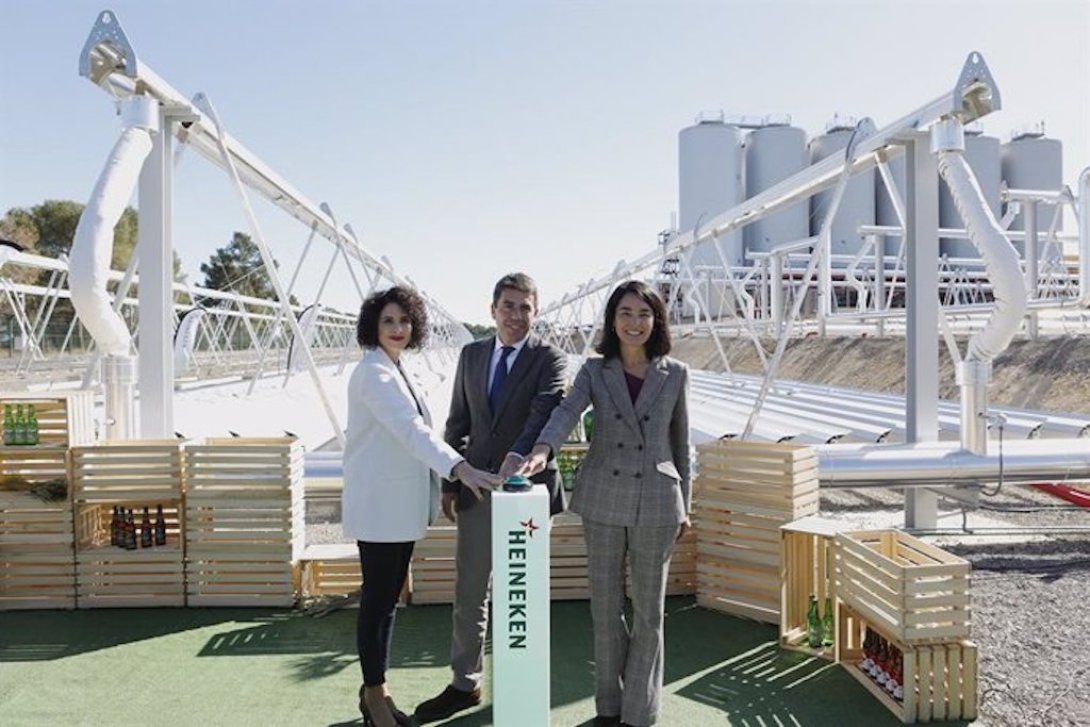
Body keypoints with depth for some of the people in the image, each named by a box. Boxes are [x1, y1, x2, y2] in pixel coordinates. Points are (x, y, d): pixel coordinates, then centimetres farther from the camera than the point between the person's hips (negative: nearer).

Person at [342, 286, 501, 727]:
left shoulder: (396, 371, 13)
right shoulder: (374, 372, -16)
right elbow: (410, 429, -29)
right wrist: (460, 467, -40)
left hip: (401, 504, 9)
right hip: (379, 504, -9)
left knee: (388, 599, 14)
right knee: (378, 599, 2)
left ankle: (375, 691, 26)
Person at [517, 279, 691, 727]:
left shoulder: (675, 374, 2)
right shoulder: (595, 371, 1)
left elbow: (680, 443, 9)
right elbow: (566, 412, -18)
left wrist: (684, 504, 11)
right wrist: (543, 449, -38)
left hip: (656, 504, 0)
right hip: (604, 500, 1)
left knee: (649, 611, 7)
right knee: (605, 606, 10)